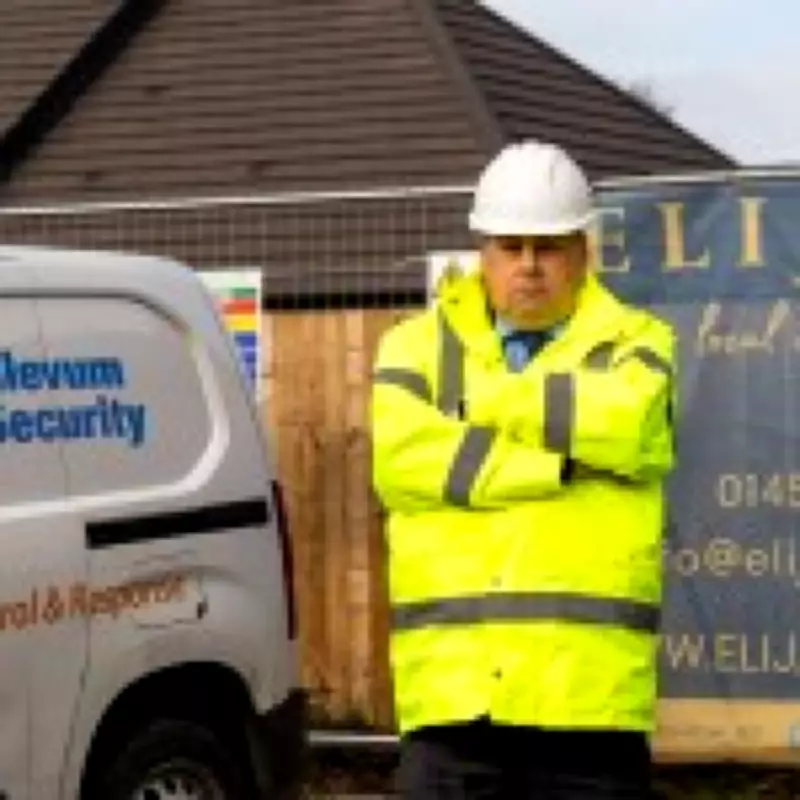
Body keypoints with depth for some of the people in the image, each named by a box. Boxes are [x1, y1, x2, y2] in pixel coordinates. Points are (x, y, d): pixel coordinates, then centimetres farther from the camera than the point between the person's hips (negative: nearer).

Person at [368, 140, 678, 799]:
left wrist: (492, 398, 0)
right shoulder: (419, 344, 14)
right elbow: (399, 454, -7)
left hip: (593, 688, 0)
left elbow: (624, 418, -12)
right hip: (451, 684, 1)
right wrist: (564, 463, -9)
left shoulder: (636, 343, 12)